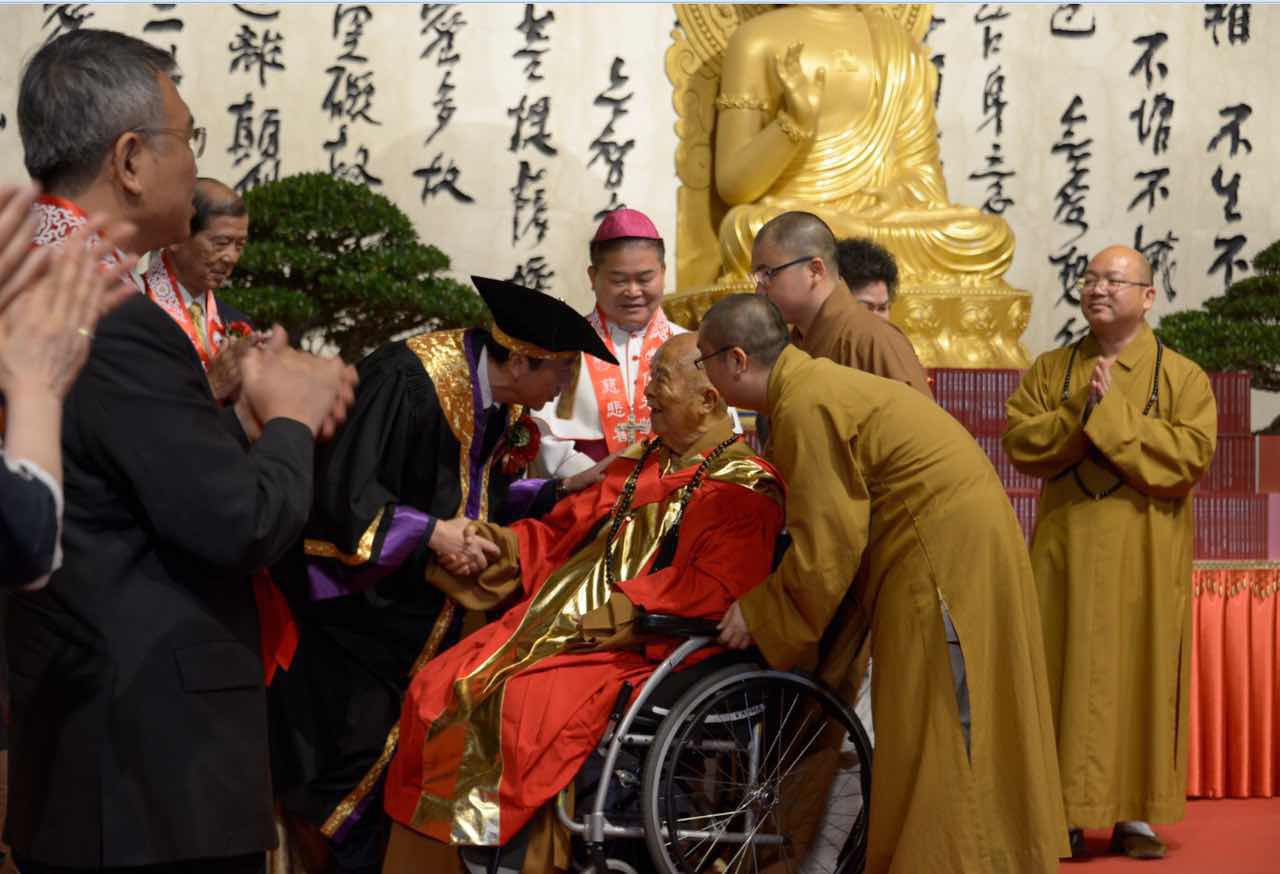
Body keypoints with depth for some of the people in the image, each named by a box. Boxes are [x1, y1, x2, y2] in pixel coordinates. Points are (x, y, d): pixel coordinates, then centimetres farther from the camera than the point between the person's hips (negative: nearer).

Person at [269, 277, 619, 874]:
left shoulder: (503, 405, 1)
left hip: (421, 594, 8)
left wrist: (568, 489, 2)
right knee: (359, 738, -9)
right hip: (354, 583, -8)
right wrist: (430, 532, -27)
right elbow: (341, 488, -27)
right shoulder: (408, 380, -25)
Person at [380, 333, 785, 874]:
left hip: (633, 644, -8)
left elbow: (716, 586, -18)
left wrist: (628, 609, -24)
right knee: (437, 689, -9)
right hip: (554, 621, 8)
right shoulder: (642, 460, 20)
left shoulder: (744, 487, -5)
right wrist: (508, 543, 7)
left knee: (528, 706, -33)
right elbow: (568, 529, 25)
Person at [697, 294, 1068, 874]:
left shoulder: (805, 407, -17)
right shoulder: (813, 384, 13)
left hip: (945, 557, -10)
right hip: (960, 540, 10)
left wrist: (758, 612, -3)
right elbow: (835, 524, 18)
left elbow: (825, 543, -16)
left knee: (935, 730, -2)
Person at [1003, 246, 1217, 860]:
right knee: (1066, 677, 0)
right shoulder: (1050, 371, 11)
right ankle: (1065, 815, 5)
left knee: (1139, 676, 0)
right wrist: (1084, 411, -14)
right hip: (1066, 550, 2)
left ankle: (1135, 816, 7)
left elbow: (1191, 456, -12)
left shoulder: (1181, 376, 3)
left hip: (1145, 556, -1)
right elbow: (1020, 443, -2)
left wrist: (1113, 413, -15)